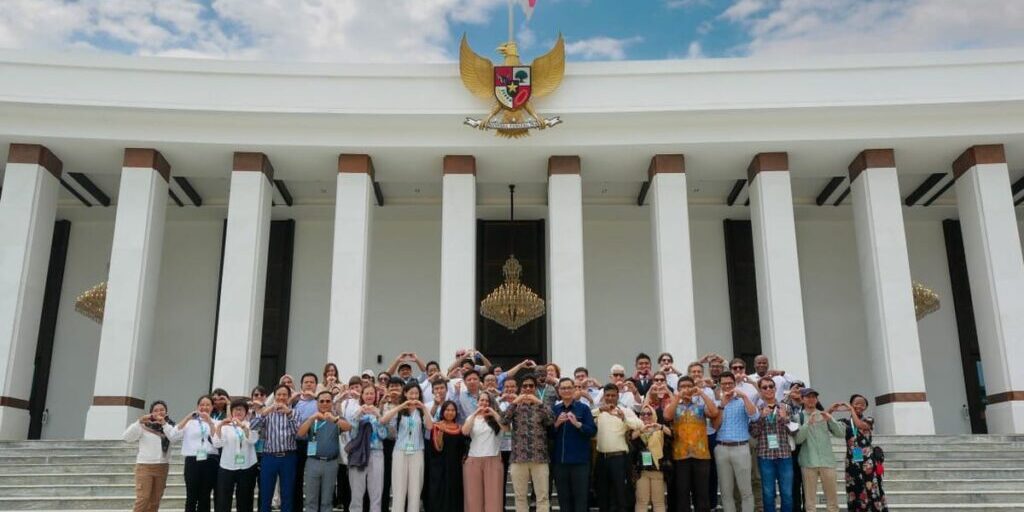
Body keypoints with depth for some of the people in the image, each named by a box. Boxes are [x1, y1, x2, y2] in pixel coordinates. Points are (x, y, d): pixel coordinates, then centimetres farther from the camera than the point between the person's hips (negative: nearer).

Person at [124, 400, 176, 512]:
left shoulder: (169, 426, 7)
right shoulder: (144, 426, 0)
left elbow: (175, 438, -10)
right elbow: (127, 437, -9)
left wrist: (164, 424, -16)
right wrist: (139, 422, -18)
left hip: (162, 467, 3)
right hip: (145, 466, -3)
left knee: (155, 500, 6)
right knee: (143, 498, -10)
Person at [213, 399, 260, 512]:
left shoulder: (251, 425, 6)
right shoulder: (225, 426, 6)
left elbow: (253, 440, -13)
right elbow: (217, 444, -8)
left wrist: (242, 426, -28)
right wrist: (219, 425, -22)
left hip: (247, 468, 0)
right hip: (227, 468, 0)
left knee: (244, 501, 8)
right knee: (222, 502, -3)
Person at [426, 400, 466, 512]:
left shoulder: (460, 428, 9)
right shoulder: (436, 426, -4)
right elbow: (437, 448, -14)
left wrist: (463, 460, 4)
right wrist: (440, 432, -25)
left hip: (455, 468, 4)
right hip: (440, 468, -4)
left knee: (454, 497, 6)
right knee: (439, 497, -4)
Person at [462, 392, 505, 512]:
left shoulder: (496, 417, 9)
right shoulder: (472, 418, 14)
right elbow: (464, 432, -6)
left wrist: (494, 413, -14)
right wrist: (475, 414, -12)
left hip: (493, 460, -1)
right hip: (473, 460, 1)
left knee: (493, 494, -4)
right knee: (474, 494, 1)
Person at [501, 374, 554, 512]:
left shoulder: (542, 406, 7)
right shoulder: (515, 406, 8)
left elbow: (551, 421, -12)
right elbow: (503, 421, -10)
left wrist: (539, 402, -18)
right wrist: (515, 402, -17)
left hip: (540, 458, 0)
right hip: (519, 457, 1)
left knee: (542, 496, 0)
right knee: (520, 496, 7)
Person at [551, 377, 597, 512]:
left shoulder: (583, 408, -1)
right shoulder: (554, 409, 8)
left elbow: (593, 431, -7)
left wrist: (577, 424, -21)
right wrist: (556, 424, -11)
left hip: (580, 460, -3)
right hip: (559, 460, 3)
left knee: (580, 496, 1)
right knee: (563, 497, 10)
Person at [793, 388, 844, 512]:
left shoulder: (825, 415, 14)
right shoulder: (799, 416, 5)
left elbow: (841, 433, 6)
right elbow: (797, 439, -7)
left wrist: (830, 420, -9)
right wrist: (808, 423, -18)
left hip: (827, 460, 2)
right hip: (808, 461, -2)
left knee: (832, 497, 3)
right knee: (810, 498, 0)